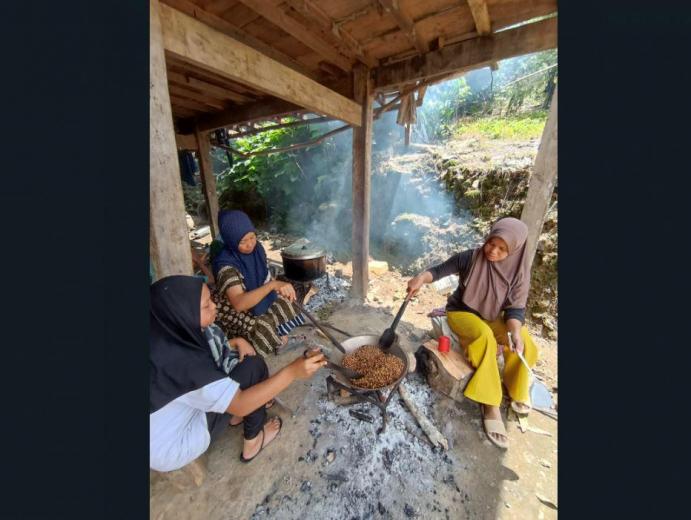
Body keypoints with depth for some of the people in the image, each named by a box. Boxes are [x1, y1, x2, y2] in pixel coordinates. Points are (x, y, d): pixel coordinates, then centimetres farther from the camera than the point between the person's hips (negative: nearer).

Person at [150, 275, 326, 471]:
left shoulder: (170, 331, -12)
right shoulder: (179, 362, -36)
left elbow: (209, 351, 8)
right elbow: (240, 405, -31)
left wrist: (236, 342, -10)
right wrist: (292, 371, -35)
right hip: (171, 448, -7)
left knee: (242, 354, 2)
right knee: (254, 366, -15)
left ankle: (234, 414, 20)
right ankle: (253, 440, 8)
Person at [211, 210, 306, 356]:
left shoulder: (257, 248, -13)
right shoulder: (225, 264, -32)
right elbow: (239, 303, -46)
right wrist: (273, 285, -55)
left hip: (257, 299, 6)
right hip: (232, 309, -6)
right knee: (264, 330, -23)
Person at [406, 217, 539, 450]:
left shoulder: (519, 271, -11)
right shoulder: (470, 258, -19)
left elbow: (515, 308, -12)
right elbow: (440, 270, -18)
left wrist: (516, 332, -30)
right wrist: (422, 277, -40)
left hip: (493, 318, 4)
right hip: (461, 313, -3)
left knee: (525, 347, -19)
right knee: (484, 336, -33)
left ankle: (516, 389, 12)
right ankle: (490, 403, -17)